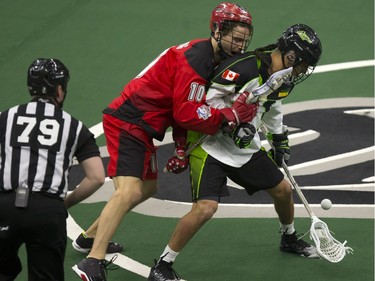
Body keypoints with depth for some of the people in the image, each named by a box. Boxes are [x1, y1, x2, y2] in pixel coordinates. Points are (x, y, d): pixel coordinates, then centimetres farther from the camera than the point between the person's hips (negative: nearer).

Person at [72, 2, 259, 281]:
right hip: (128, 122, -11)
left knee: (148, 188, 23)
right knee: (129, 191, -22)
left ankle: (91, 236, 35)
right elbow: (186, 113, -25)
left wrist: (182, 148, 11)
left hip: (141, 126, 11)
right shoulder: (195, 60, -20)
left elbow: (183, 108, 17)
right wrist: (230, 115, -21)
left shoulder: (209, 57, 12)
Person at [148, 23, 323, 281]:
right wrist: (233, 124, -30)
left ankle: (290, 239, 47)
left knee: (283, 190, 16)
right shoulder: (244, 68, -28)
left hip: (246, 146, 9)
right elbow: (208, 100, -25)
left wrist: (280, 139, 26)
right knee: (206, 207, -22)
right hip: (210, 145, -9)